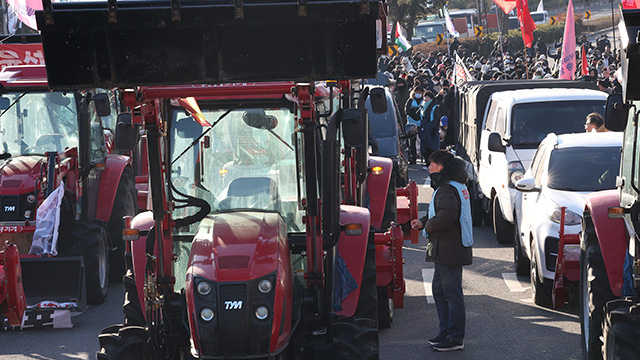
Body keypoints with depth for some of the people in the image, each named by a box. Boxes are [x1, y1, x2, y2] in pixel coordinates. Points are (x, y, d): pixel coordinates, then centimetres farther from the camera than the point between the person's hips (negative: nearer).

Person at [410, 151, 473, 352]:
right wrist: (423, 221, 9)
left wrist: (428, 226, -17)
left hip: (450, 250, -11)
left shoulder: (447, 190, -17)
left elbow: (447, 215, -33)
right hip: (444, 251, 11)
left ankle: (455, 339, -1)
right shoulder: (456, 186, 16)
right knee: (439, 290, 18)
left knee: (452, 293, -5)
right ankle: (445, 333, 26)